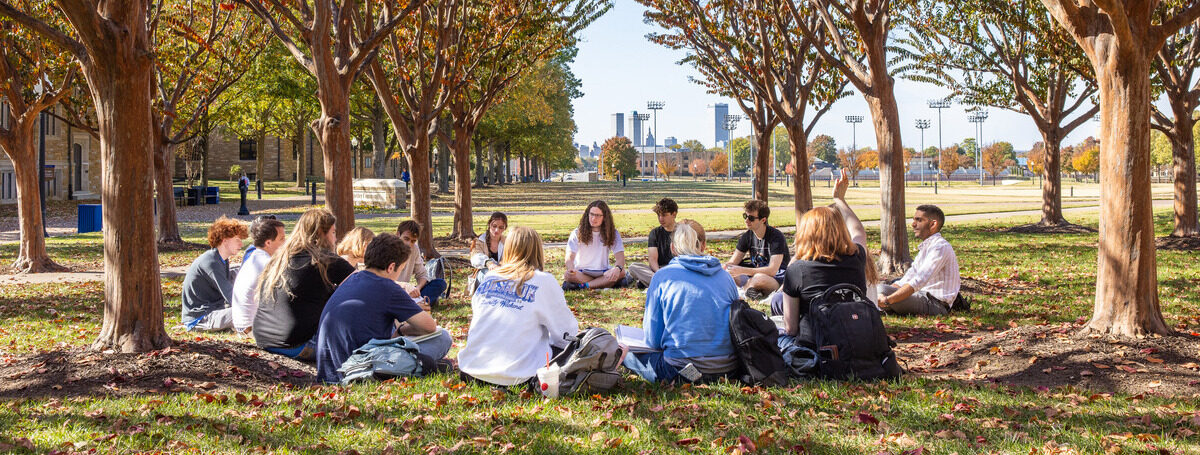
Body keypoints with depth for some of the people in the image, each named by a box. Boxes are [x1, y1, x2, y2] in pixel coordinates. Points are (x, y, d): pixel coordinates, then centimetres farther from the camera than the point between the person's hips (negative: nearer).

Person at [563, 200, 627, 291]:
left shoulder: (612, 233, 1)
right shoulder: (578, 233, -3)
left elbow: (620, 256, -11)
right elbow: (570, 256, -16)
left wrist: (618, 268, -36)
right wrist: (571, 269, -41)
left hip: (603, 273, 2)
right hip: (582, 273, -2)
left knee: (621, 273, -30)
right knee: (568, 275, -33)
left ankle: (581, 285, -29)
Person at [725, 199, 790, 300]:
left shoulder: (776, 237, -18)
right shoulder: (747, 236, 2)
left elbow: (772, 270, -27)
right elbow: (732, 263, 2)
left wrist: (741, 270, -34)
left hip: (778, 278, -7)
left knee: (759, 278, -40)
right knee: (727, 272, -14)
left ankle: (747, 287, -14)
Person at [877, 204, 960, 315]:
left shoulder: (940, 247, -14)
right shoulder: (925, 247, 20)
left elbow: (919, 281, -25)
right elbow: (908, 277, 15)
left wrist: (888, 300, -31)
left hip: (936, 304, -10)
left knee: (882, 289, -24)